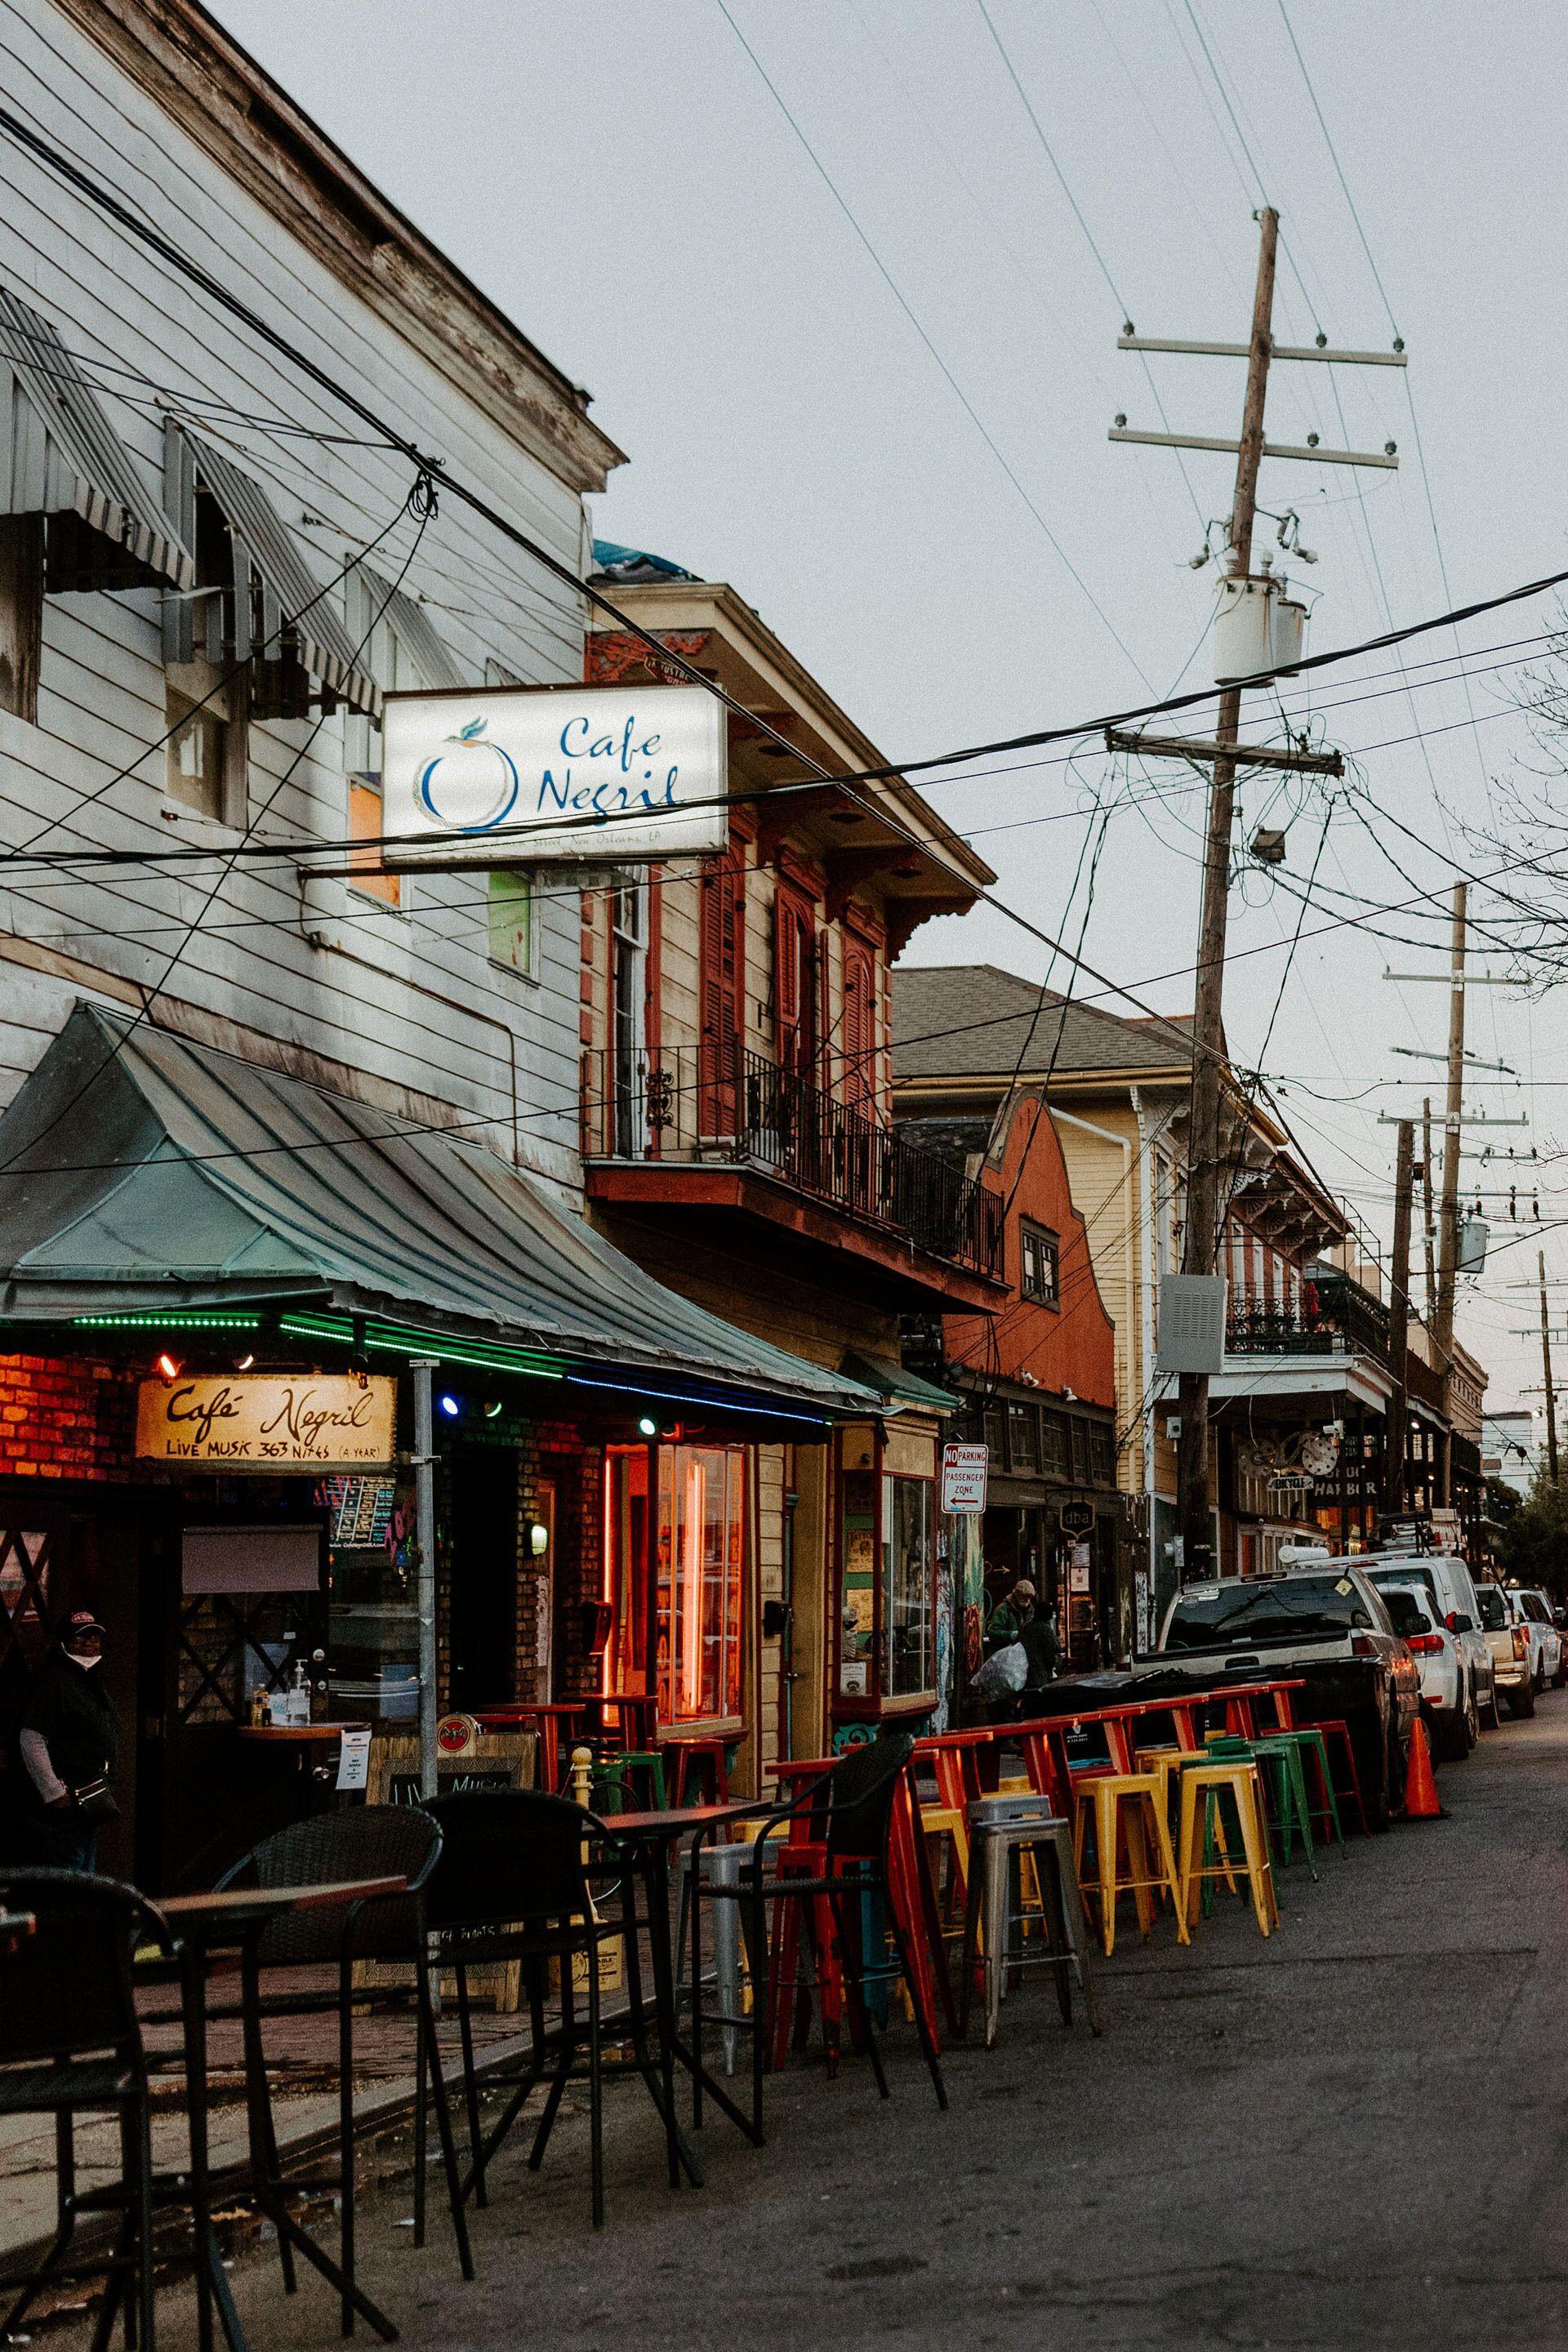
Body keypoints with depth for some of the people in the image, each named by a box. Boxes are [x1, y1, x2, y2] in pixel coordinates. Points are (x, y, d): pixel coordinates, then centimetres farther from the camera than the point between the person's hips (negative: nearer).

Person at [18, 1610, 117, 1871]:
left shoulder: (93, 1682, 18)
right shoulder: (54, 1681, -13)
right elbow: (31, 1741, -20)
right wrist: (54, 1793, -22)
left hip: (88, 1808, 10)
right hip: (63, 1810, -10)